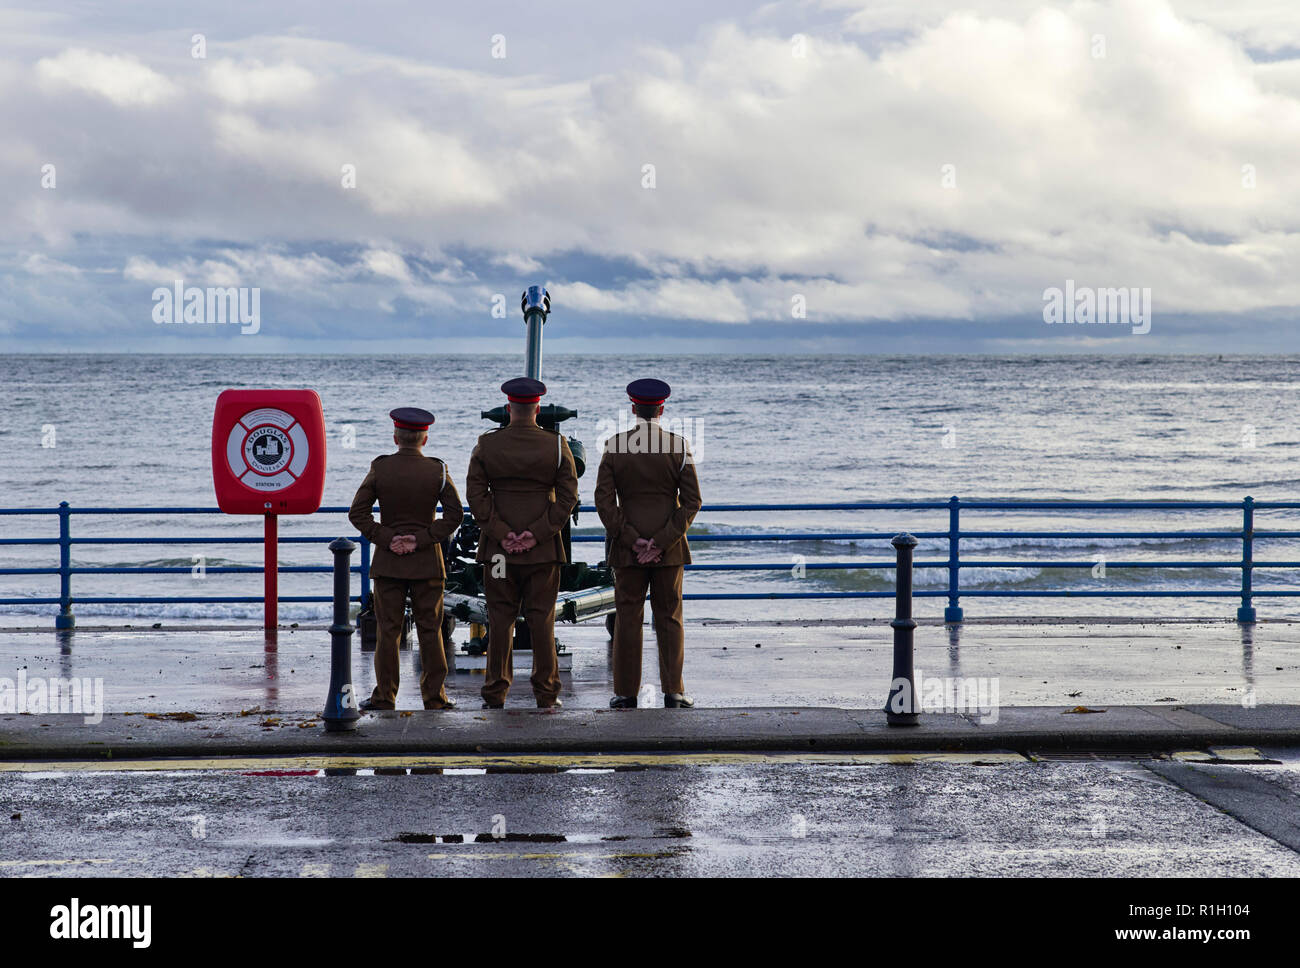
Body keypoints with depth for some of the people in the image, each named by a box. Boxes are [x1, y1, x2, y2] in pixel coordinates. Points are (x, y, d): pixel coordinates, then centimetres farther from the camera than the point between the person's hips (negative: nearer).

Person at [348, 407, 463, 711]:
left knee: (387, 631, 4)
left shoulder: (380, 469, -3)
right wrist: (423, 540, -8)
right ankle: (434, 697, 7)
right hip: (427, 561, 0)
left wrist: (386, 539, -6)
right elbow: (455, 514, -8)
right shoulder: (437, 471, -3)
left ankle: (384, 697, 6)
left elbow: (357, 512, -6)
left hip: (388, 561, 0)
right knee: (430, 630, 6)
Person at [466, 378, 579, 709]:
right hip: (544, 551, 0)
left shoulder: (487, 444, -2)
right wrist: (538, 534, -8)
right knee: (542, 619, 5)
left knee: (500, 619, 5)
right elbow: (568, 497, -6)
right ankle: (546, 695, 8)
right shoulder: (557, 445, -2)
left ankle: (495, 696, 8)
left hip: (498, 547, 0)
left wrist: (501, 533, -7)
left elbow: (476, 494, -6)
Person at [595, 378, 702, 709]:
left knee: (628, 617, 5)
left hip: (627, 546, 0)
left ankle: (626, 693, 6)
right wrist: (663, 541, -7)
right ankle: (673, 691, 6)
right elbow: (692, 501, -6)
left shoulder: (614, 446, -3)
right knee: (669, 618, 7)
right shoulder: (679, 446, -3)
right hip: (670, 546, 0)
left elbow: (604, 501, -7)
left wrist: (631, 539, -6)